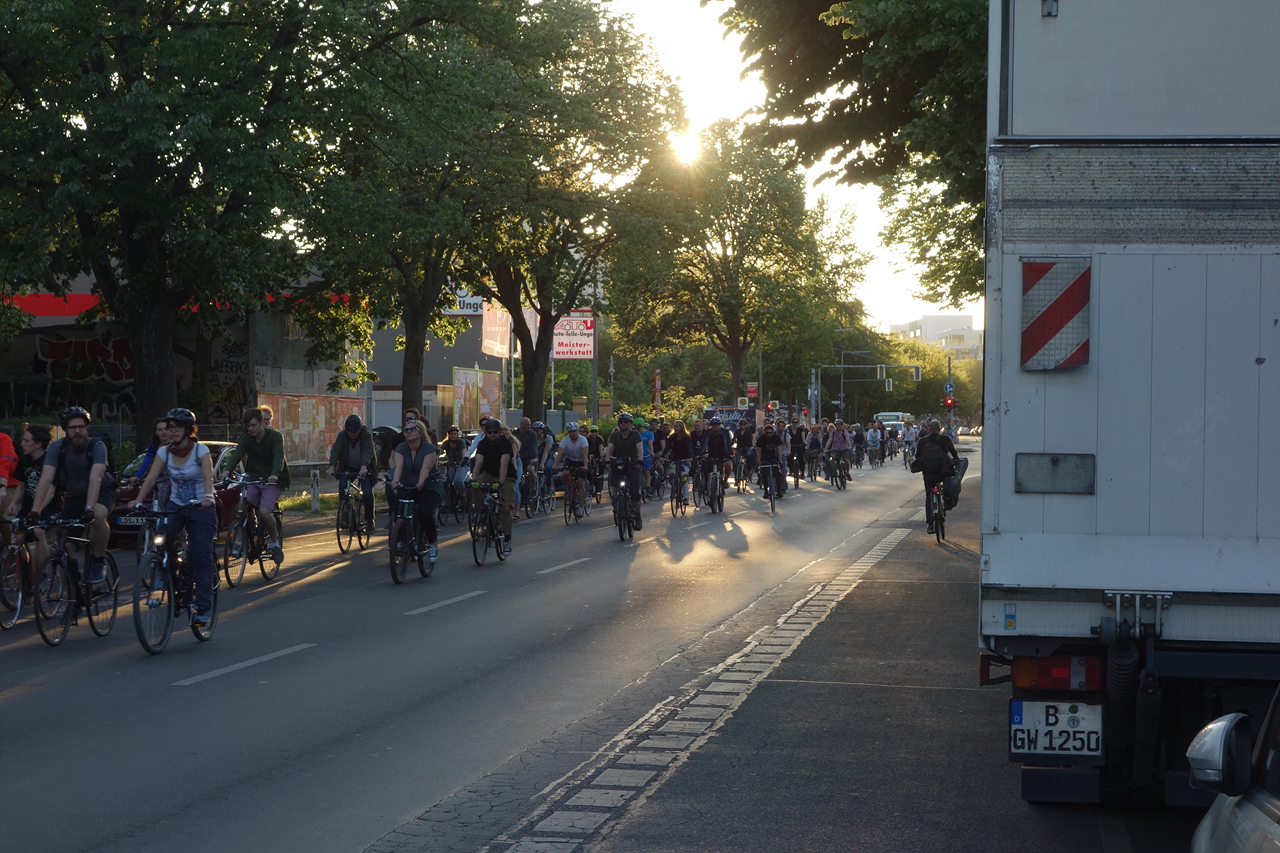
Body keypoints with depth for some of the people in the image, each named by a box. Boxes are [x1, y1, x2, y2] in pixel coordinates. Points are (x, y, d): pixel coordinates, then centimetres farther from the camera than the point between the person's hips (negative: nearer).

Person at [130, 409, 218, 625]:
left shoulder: (201, 450, -10)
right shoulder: (164, 452, 1)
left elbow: (208, 475, -26)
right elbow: (151, 478, -9)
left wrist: (208, 497, -46)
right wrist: (137, 500, -25)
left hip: (201, 508, -4)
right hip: (175, 507, 4)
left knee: (201, 557, -12)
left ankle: (203, 609, -10)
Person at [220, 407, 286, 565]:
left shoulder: (275, 437, -8)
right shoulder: (246, 439, 3)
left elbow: (278, 457, -22)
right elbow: (236, 454, -11)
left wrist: (274, 475, -41)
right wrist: (227, 471, -30)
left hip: (270, 481, -4)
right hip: (252, 479, 4)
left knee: (264, 511, -25)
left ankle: (274, 542, -1)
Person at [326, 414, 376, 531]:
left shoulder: (367, 435, -18)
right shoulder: (342, 435, -11)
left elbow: (368, 451, -33)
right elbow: (336, 450, -24)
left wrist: (364, 467, -52)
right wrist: (331, 467, -43)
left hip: (364, 469, -2)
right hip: (347, 468, 2)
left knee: (368, 492, -17)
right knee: (342, 487, -20)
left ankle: (369, 520, 1)